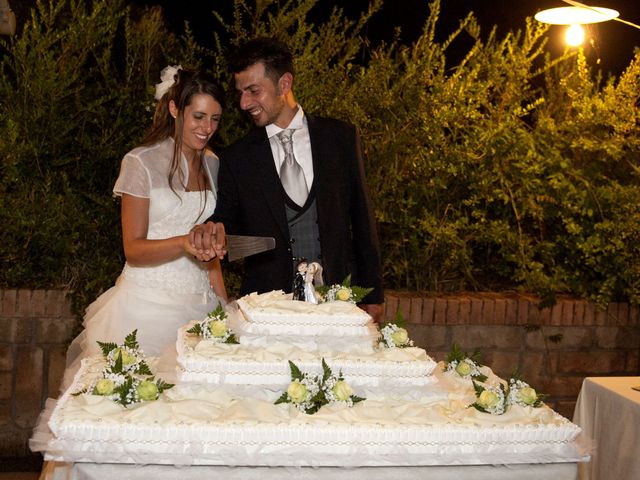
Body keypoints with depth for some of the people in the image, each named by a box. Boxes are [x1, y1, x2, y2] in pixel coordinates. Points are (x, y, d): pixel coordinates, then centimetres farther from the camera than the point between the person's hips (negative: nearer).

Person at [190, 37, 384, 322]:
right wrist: (215, 230, -21)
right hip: (267, 304, 0)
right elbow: (228, 222, 5)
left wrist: (372, 295, 5)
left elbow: (361, 218, 5)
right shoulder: (236, 158, 4)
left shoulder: (342, 137, 3)